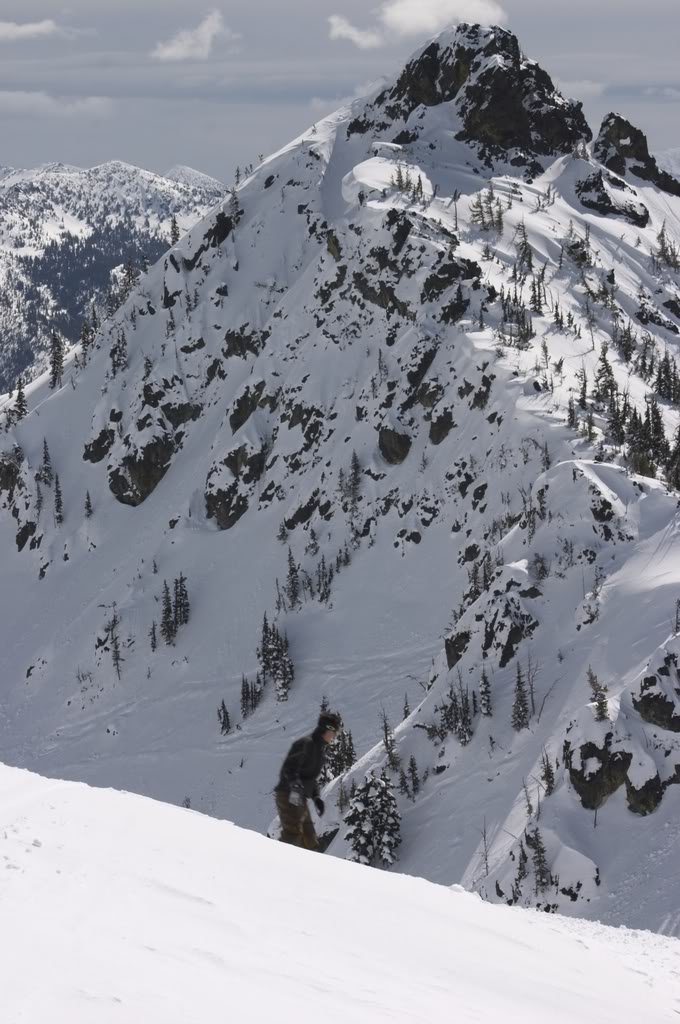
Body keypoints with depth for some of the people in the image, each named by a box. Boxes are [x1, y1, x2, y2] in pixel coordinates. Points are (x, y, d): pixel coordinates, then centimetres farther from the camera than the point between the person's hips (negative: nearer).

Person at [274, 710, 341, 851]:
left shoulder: (320, 748, 20)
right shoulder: (306, 744, -11)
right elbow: (289, 767, -22)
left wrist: (316, 797, 19)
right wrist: (295, 786, -35)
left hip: (300, 799, 10)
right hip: (288, 796, -10)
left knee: (309, 841, 10)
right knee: (293, 834, -20)